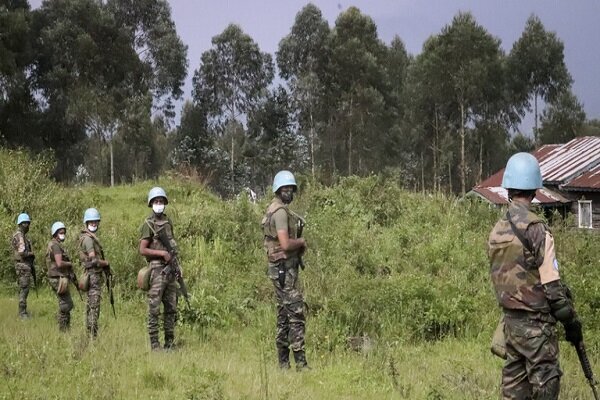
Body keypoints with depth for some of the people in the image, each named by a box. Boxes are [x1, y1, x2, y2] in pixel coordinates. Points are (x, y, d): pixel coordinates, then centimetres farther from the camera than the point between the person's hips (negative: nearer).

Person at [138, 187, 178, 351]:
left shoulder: (168, 222, 15)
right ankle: (154, 345, -5)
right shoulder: (148, 224, -6)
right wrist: (162, 253, -17)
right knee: (154, 309, -6)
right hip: (157, 269, -7)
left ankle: (170, 342, 16)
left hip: (170, 269, 7)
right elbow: (142, 250, -11)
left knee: (171, 309, 9)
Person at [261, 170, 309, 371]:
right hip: (285, 268, -11)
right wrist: (302, 241, -5)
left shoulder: (274, 210, 17)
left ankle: (283, 362, 15)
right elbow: (285, 244, -24)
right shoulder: (280, 211, -15)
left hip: (282, 269, 11)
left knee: (284, 314, 12)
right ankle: (300, 361, -14)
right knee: (296, 313, -11)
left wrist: (298, 245, 7)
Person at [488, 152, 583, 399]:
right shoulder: (535, 230, -17)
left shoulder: (497, 231, 5)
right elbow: (551, 284, -16)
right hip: (535, 323, -7)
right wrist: (571, 321, -7)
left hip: (510, 319, 7)